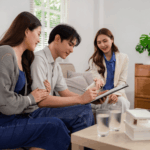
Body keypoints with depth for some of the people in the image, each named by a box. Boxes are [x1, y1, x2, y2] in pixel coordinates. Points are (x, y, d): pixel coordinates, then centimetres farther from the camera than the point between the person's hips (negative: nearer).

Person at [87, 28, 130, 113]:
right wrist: (98, 81, -33)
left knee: (123, 102, -31)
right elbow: (97, 78, -6)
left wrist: (115, 94, -18)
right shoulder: (94, 60, 4)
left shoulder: (124, 58, 7)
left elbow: (122, 81, 2)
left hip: (117, 94, 1)